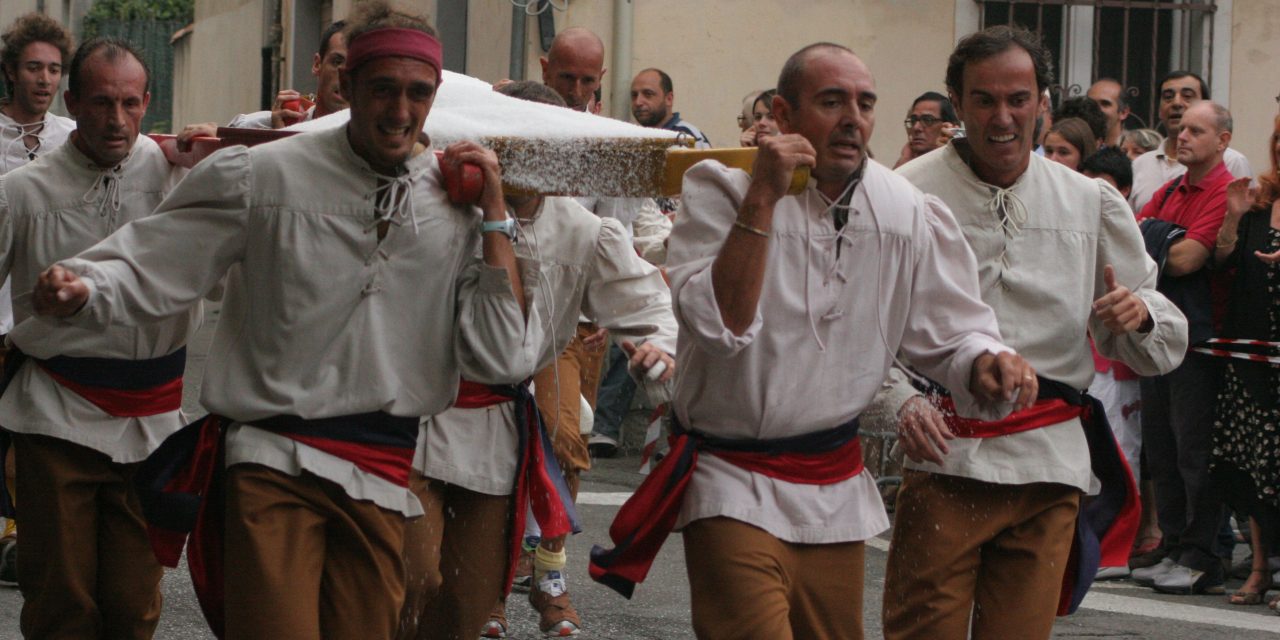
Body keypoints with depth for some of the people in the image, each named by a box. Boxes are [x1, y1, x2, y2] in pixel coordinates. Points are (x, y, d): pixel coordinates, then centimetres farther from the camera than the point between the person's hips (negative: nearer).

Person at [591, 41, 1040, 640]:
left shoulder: (906, 212, 1)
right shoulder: (719, 190, -10)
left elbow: (951, 328, 7)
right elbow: (720, 325, -23)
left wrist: (986, 362, -16)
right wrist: (762, 198, -26)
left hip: (837, 492, 5)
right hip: (735, 491, -5)